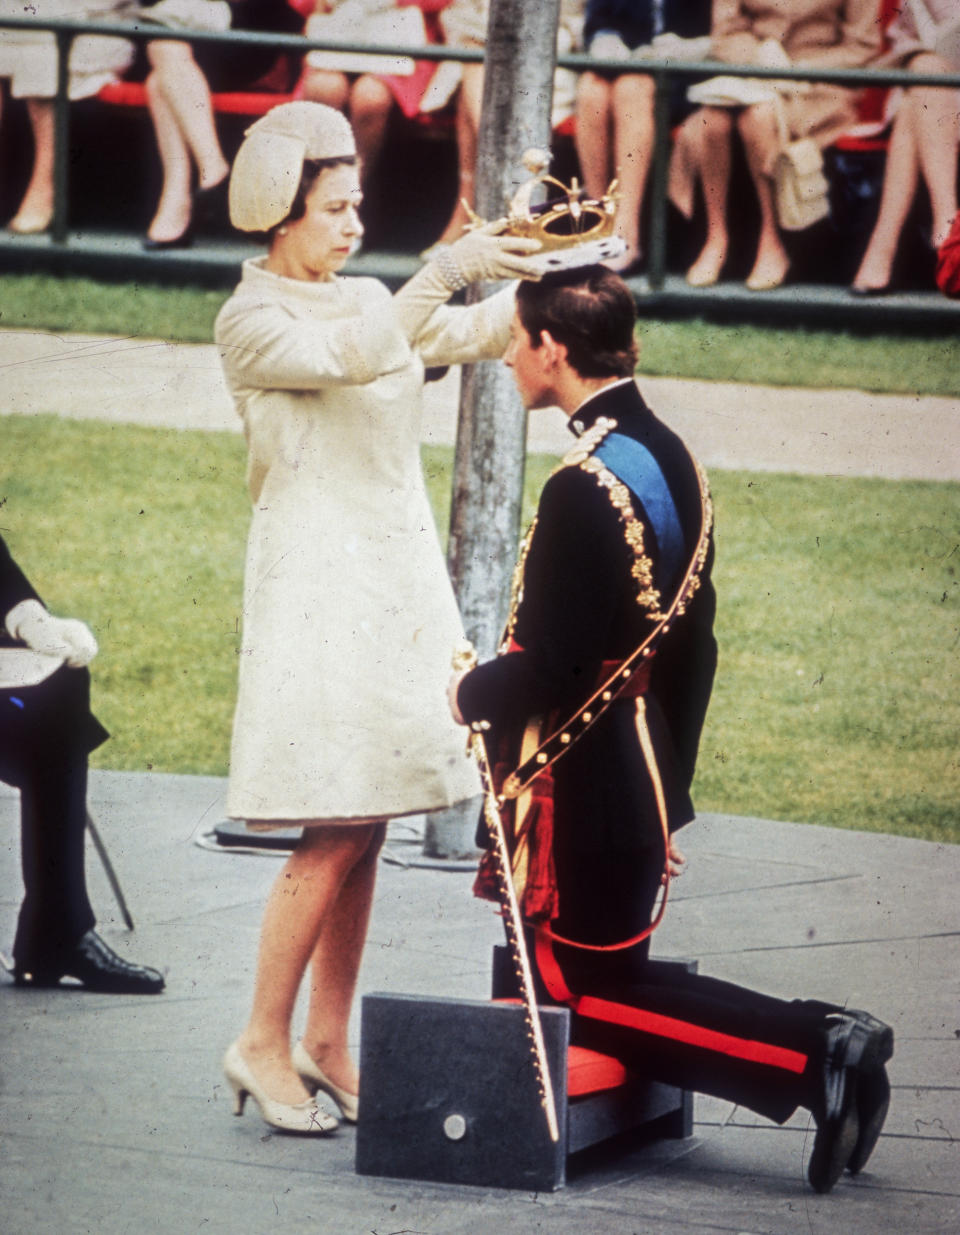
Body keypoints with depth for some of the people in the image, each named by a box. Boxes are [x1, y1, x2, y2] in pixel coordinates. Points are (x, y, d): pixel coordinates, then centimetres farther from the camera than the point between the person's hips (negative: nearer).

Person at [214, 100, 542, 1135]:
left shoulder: (369, 300, 16)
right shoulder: (251, 320, -6)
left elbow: (478, 335, 6)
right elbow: (350, 357, -23)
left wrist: (541, 276, -10)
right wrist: (445, 268, -29)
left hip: (399, 577, 7)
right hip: (317, 579, -7)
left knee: (366, 829, 6)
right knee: (334, 835, -11)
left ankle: (327, 1040, 12)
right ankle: (263, 1043, -2)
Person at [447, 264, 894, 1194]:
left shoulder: (584, 490, -21)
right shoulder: (671, 459, 8)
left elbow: (551, 666, -24)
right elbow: (689, 643, 14)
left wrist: (470, 693, -4)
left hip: (581, 794, -9)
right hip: (644, 786, 9)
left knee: (589, 993, -1)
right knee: (584, 974, 20)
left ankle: (810, 1052, -11)